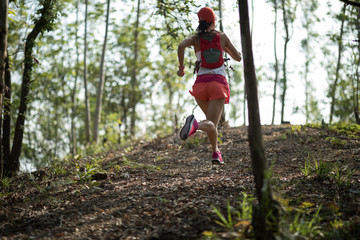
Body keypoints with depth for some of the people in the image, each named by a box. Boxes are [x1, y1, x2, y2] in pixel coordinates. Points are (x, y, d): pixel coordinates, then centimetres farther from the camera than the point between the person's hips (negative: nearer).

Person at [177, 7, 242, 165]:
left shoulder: (196, 38, 7)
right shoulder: (222, 36, 9)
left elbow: (181, 45, -16)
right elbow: (238, 57, 16)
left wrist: (181, 66, -3)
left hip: (201, 84, 2)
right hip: (219, 83, -2)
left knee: (211, 118, 28)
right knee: (212, 124, -16)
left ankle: (216, 152, 22)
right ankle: (196, 125, -50)